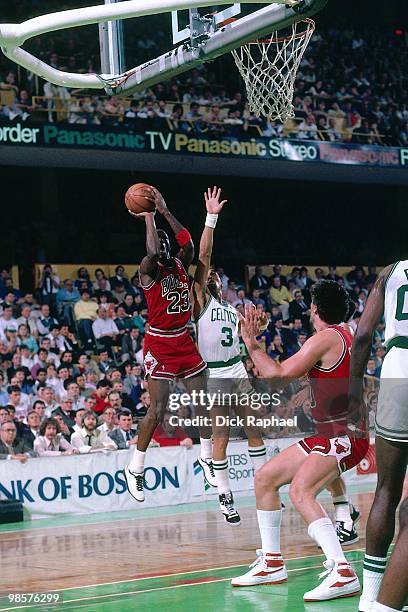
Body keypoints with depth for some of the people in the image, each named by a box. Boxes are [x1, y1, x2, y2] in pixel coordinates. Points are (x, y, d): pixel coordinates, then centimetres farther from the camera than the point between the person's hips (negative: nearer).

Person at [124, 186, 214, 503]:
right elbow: (154, 253, -32)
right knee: (158, 409, -9)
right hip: (159, 344, -6)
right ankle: (135, 468, 4)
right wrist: (149, 217, -20)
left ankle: (207, 456, 28)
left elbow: (189, 243, -12)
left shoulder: (180, 264, 6)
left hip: (184, 340, 6)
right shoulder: (148, 270, -10)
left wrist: (165, 210, -15)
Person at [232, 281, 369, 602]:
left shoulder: (326, 338, -14)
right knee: (265, 478, 14)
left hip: (344, 434, -11)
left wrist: (252, 343, -4)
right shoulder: (344, 335, 17)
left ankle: (343, 573, -40)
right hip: (329, 433, 11)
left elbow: (279, 376, -16)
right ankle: (272, 563, 22)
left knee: (300, 490, -31)